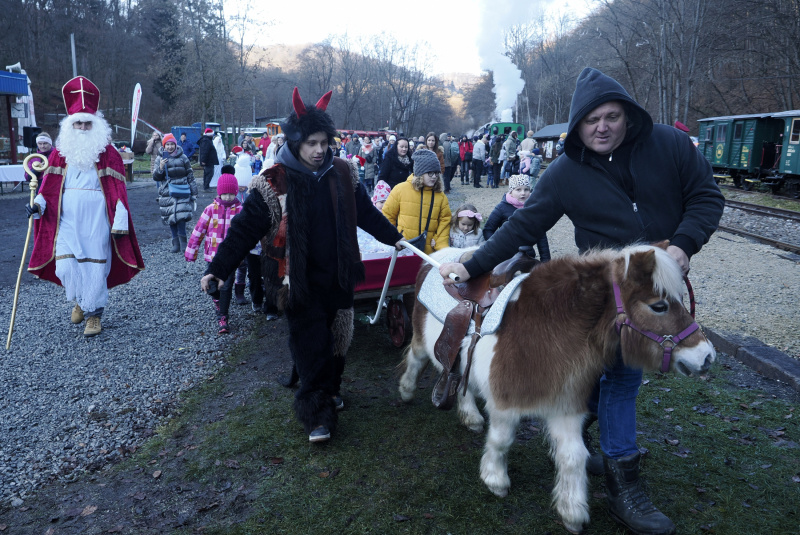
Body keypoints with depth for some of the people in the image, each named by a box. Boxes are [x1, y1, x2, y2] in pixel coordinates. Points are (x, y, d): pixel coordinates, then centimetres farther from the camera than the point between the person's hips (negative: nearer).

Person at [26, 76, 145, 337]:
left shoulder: (107, 152, 0)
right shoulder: (60, 152, 9)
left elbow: (117, 190, -4)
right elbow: (49, 186, 9)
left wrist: (120, 223, -10)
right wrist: (37, 205, -9)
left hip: (96, 219, -3)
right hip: (67, 219, 3)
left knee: (95, 265, 0)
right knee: (64, 266, -4)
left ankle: (93, 313, 17)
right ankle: (81, 299, 26)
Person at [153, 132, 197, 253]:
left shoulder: (183, 157, 7)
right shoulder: (160, 159, 9)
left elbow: (190, 175, 11)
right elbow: (156, 177, 4)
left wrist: (193, 192, 8)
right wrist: (160, 168, -16)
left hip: (181, 192, -2)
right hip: (167, 192, 2)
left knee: (181, 216, -15)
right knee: (171, 217, 2)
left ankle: (183, 241, -5)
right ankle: (176, 244, 8)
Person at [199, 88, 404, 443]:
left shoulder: (342, 173, 2)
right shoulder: (273, 182, -10)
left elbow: (366, 213, 16)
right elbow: (245, 228, -11)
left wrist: (393, 237, 23)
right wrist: (219, 268, -18)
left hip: (338, 278, 4)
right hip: (300, 282, -4)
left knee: (338, 338, 15)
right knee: (310, 347, -4)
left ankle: (331, 388, 37)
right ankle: (316, 414, 6)